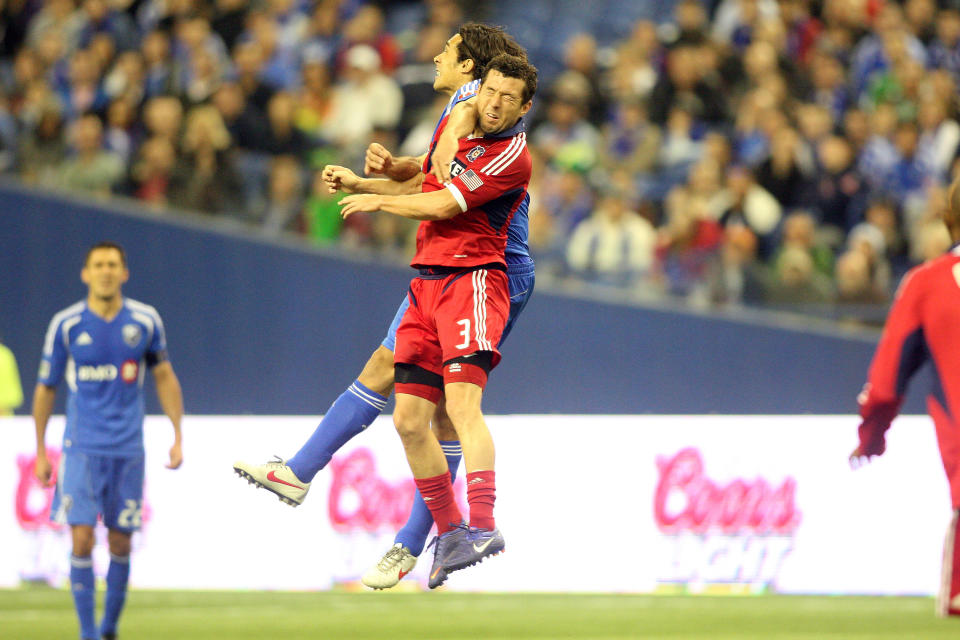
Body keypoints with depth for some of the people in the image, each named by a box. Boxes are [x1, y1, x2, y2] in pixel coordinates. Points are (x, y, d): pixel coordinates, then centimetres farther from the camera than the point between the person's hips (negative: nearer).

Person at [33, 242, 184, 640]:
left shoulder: (145, 321, 1)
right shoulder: (66, 324, -3)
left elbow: (164, 377, 13)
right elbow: (45, 389, 6)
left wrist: (178, 436, 7)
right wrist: (40, 453, 7)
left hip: (128, 450, 1)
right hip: (81, 447, -1)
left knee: (121, 544, 5)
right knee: (82, 540, -10)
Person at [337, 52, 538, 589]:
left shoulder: (513, 156, -9)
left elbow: (443, 206, -12)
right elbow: (431, 178, 35)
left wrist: (377, 201, 1)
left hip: (472, 278, -8)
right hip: (427, 281, 8)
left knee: (462, 404, -25)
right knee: (410, 419, 2)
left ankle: (483, 526, -35)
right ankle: (450, 533, 12)